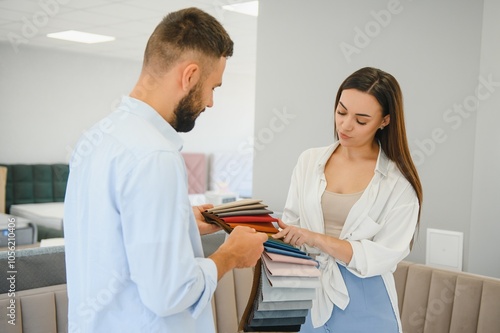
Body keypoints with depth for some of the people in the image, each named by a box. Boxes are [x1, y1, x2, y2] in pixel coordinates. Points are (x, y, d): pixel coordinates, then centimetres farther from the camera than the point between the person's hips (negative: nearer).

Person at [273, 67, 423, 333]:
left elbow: (384, 256, -15)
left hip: (363, 308, -2)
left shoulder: (399, 182, -9)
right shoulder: (309, 160, 2)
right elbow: (291, 223, 5)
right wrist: (276, 233, -17)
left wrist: (317, 239, -23)